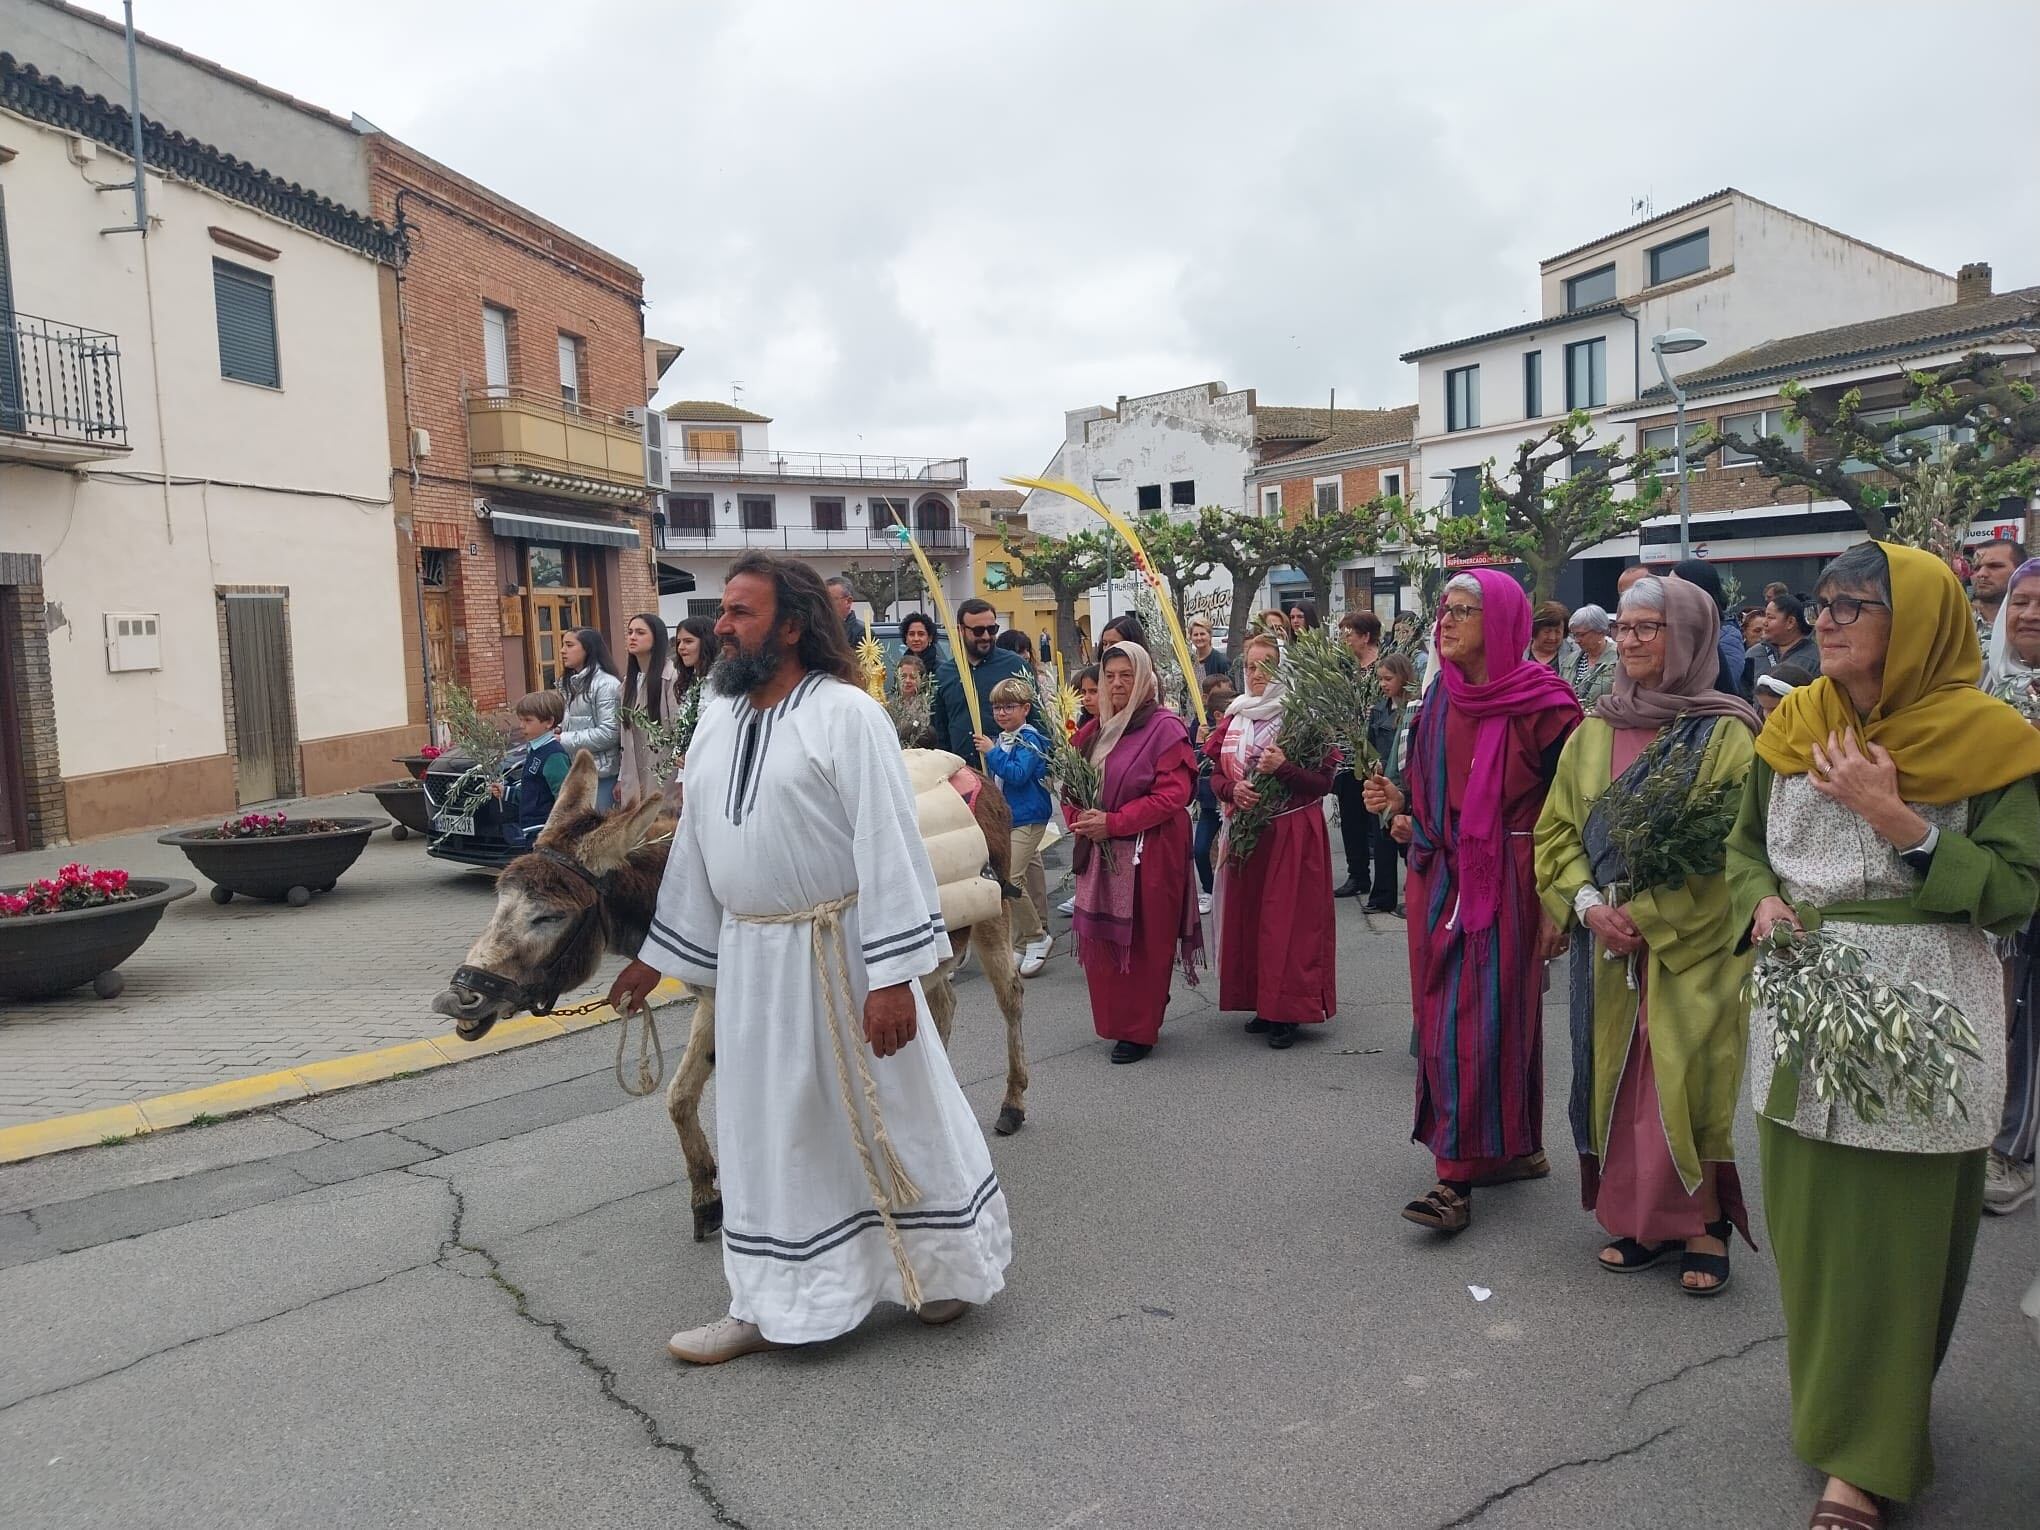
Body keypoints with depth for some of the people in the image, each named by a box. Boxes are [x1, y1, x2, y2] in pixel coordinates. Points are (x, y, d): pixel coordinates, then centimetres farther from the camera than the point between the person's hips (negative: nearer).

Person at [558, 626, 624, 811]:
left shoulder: (606, 684, -12)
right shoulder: (568, 683, 13)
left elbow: (608, 733, -18)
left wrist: (565, 740, -15)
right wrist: (557, 731, -1)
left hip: (599, 773, -7)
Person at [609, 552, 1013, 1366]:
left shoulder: (846, 714, -14)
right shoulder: (716, 717, 7)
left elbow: (888, 844, -19)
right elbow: (693, 843, 14)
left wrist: (893, 975, -23)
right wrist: (657, 955, 16)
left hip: (839, 953, -6)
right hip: (750, 959, 6)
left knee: (890, 1112, 9)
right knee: (765, 1129, 13)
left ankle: (948, 1263, 32)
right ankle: (772, 1304, 28)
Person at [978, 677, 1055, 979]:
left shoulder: (1030, 739, -14)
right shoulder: (1000, 739, 11)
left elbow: (1017, 775, -27)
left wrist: (992, 751, -22)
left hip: (1029, 818, -9)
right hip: (1007, 816, 9)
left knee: (1009, 876, -17)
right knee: (1030, 872, 18)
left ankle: (1034, 937, -4)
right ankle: (1039, 930, 30)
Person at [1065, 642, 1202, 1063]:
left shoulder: (1165, 728, -7)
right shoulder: (1095, 731, 13)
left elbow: (1172, 794, -15)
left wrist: (1113, 822, -20)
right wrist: (1079, 817, -6)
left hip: (1149, 854, -6)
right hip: (1099, 854, 6)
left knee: (1143, 943, 0)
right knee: (1100, 940, 8)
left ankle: (1139, 1031, 11)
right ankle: (1114, 1022, 23)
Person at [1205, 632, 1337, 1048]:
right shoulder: (1235, 717, 11)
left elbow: (1324, 781, -8)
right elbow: (1216, 775, 11)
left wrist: (1284, 768, -23)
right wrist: (1234, 790, -10)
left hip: (1293, 835, -5)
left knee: (1288, 920, -3)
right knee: (1247, 917, 7)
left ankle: (1288, 1013, 5)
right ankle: (1263, 1003, 19)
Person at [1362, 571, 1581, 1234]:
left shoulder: (1540, 702, -9)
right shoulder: (1441, 697, 10)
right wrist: (1397, 798, -1)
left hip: (1506, 877, -7)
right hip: (1441, 875, 7)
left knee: (1484, 1017, -6)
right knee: (1445, 1016, 10)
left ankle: (1458, 1177, -1)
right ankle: (1517, 1149, 26)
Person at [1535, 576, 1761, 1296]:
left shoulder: (1727, 734, -5)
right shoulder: (1592, 734, 9)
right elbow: (1556, 831, 9)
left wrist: (1649, 917, -15)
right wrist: (1588, 902, -8)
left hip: (1693, 945, -4)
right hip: (1608, 941, 4)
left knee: (1687, 1080, -3)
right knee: (1620, 1077, 7)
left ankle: (1705, 1224, 14)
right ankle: (1641, 1218, 20)